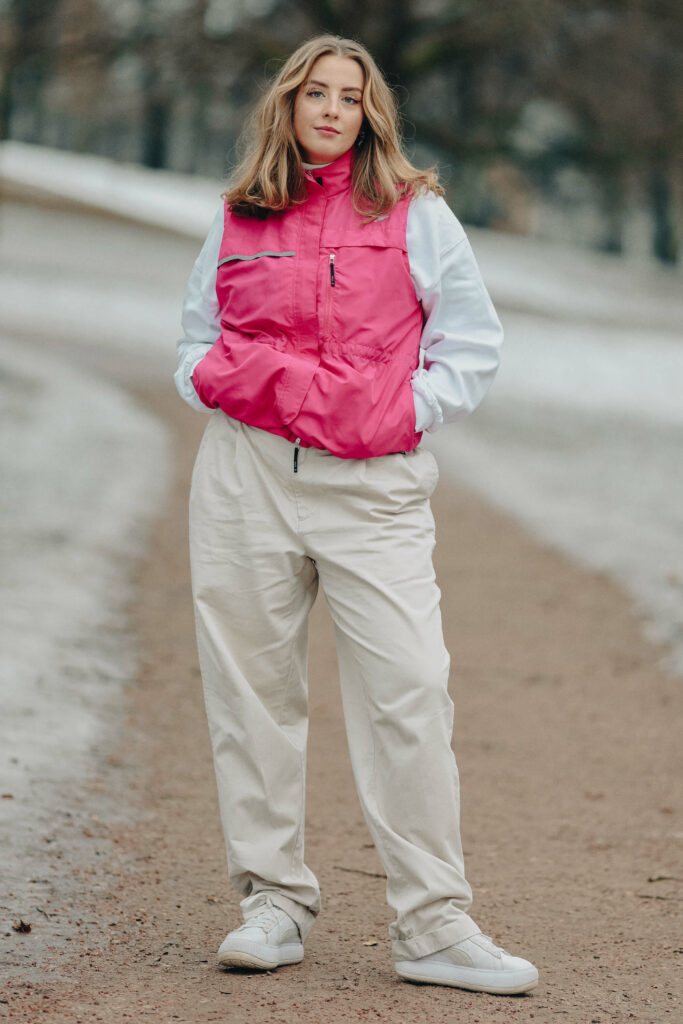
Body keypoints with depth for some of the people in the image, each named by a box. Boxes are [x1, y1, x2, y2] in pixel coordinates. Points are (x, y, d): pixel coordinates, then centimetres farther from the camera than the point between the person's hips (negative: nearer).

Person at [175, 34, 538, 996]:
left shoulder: (416, 215, 6)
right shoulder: (240, 222, 12)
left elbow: (473, 344, 8)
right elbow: (198, 347, 20)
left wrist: (403, 412, -5)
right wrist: (236, 381, -1)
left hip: (373, 484, -2)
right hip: (245, 476, 3)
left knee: (407, 693, -10)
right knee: (252, 689, 4)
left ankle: (434, 925, -6)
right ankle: (274, 902, 14)